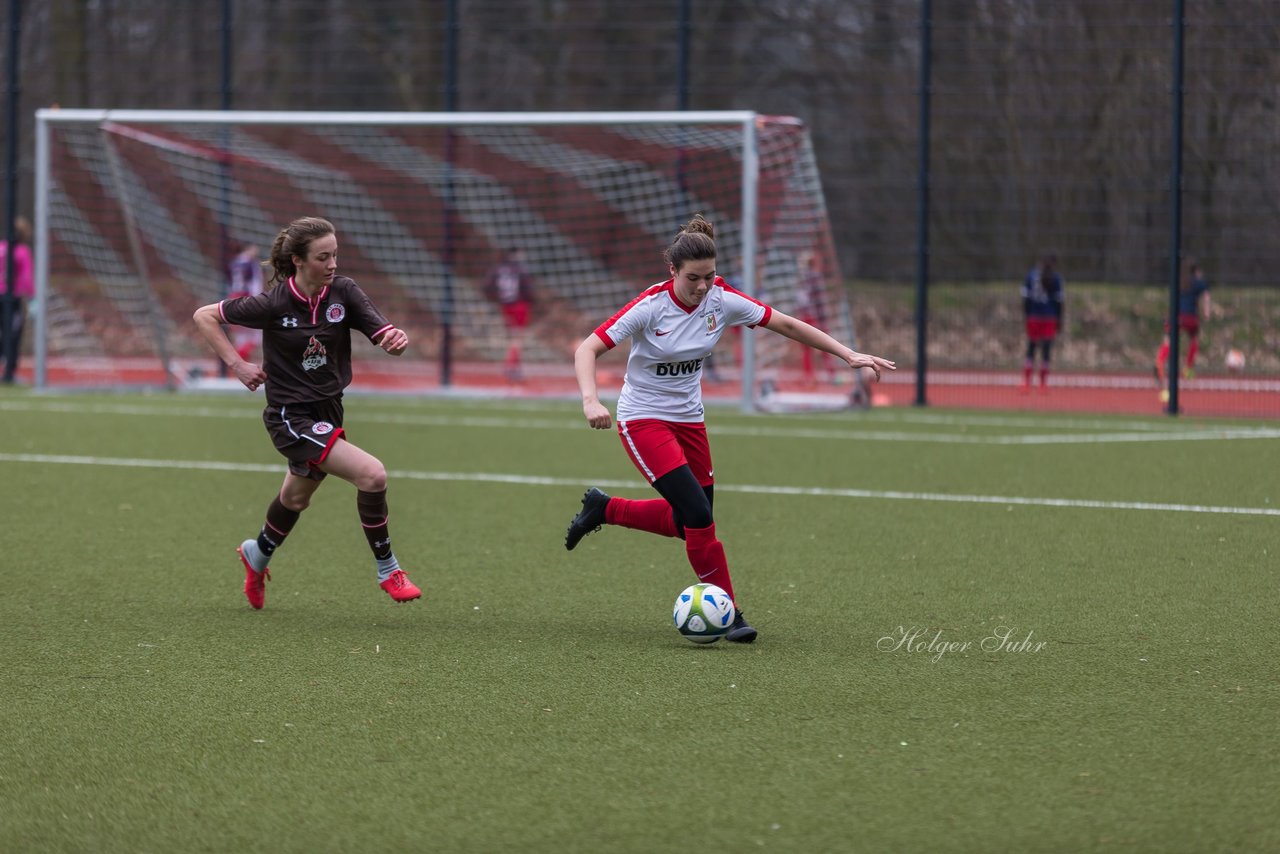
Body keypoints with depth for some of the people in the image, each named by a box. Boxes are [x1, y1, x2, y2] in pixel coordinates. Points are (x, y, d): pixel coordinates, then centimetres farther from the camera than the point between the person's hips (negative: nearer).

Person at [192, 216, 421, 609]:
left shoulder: (343, 292, -9)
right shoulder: (274, 303, -19)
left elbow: (383, 333, -17)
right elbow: (205, 316, -8)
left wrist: (397, 338, -41)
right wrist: (236, 364, -14)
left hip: (327, 410, 6)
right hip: (291, 417, -6)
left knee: (296, 498, 28)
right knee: (371, 474, -22)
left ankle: (257, 555, 58)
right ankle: (388, 571, -7)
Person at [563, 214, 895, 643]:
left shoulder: (722, 300, -10)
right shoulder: (651, 306, -23)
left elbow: (788, 325, -2)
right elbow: (587, 350, -24)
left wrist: (849, 355, -6)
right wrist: (591, 400, -41)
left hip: (688, 416, 6)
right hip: (643, 417, -6)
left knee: (688, 522, 10)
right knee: (697, 515, -19)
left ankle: (603, 508, 32)